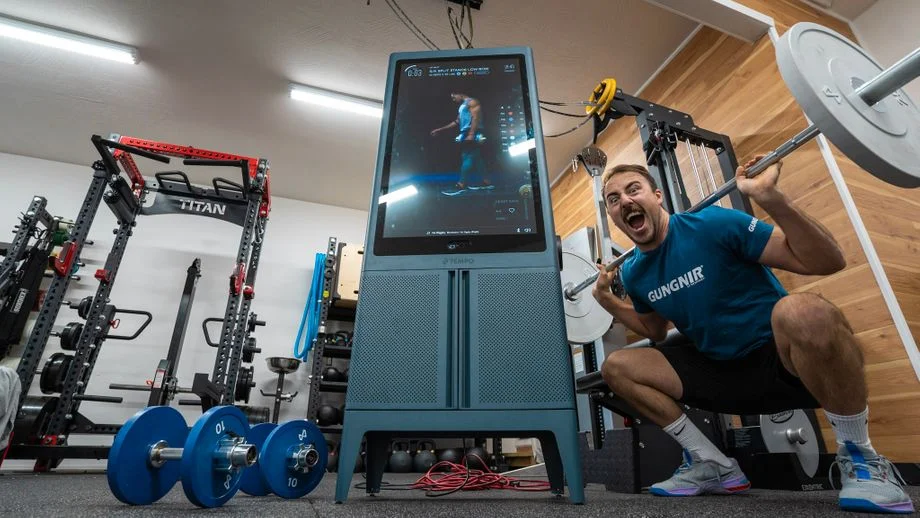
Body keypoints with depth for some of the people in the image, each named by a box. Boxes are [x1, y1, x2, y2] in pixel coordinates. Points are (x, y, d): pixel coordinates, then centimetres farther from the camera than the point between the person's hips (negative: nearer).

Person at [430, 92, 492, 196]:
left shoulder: (472, 102, -3)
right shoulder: (462, 106, 26)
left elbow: (476, 118, -15)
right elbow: (456, 122, 28)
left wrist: (471, 135, -25)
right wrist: (439, 130, 25)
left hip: (472, 135, -10)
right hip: (465, 135, 10)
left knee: (468, 158, -14)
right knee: (476, 159, 7)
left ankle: (461, 185, -20)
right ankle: (486, 182, 9)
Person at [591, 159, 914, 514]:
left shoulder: (712, 223, -16)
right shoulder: (632, 272, 1)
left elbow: (828, 261, -18)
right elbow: (656, 332, 18)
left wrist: (769, 197, -30)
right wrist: (607, 300, 6)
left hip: (787, 358, -5)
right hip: (724, 371, 6)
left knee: (801, 310, -39)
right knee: (616, 366, -5)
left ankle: (860, 458, -13)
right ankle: (713, 465, 4)